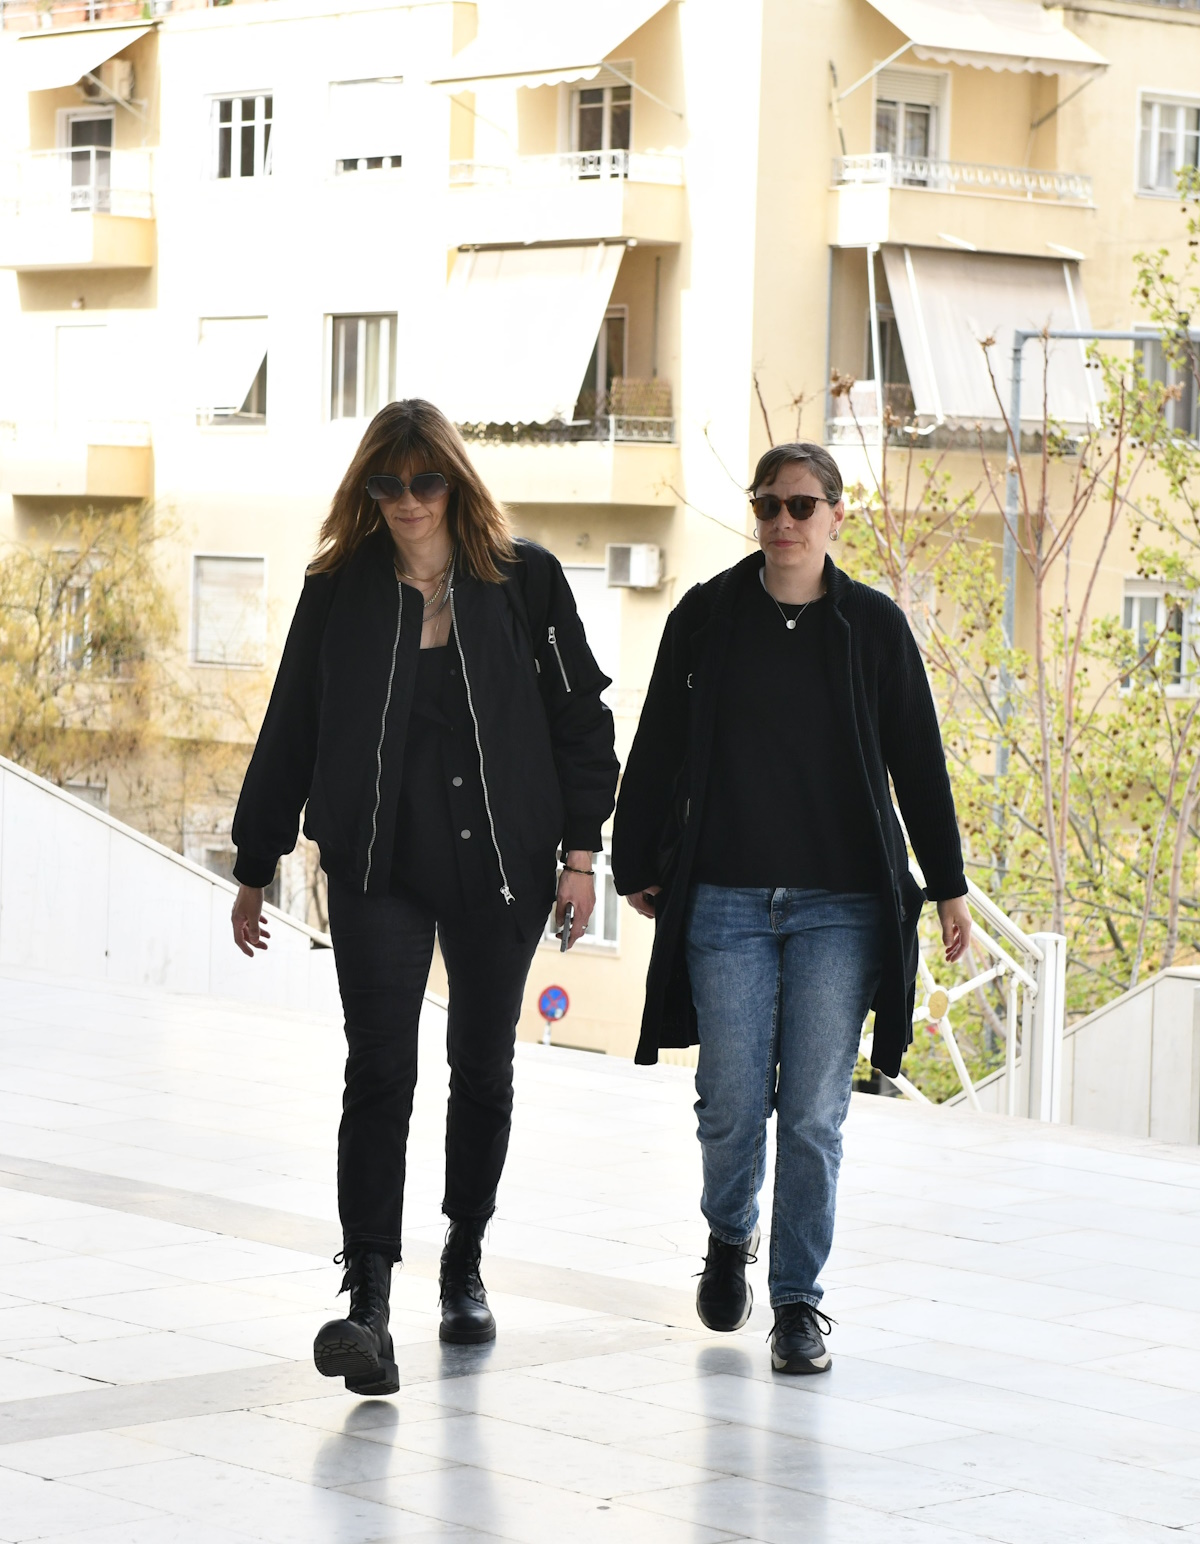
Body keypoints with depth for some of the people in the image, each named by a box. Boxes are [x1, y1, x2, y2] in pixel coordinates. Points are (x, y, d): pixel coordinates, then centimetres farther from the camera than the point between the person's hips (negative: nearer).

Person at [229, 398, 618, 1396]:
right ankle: (368, 1304, -16)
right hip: (378, 869, -1)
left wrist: (580, 850, -2)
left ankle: (465, 1266, 30)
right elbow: (291, 733, 8)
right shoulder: (339, 590, 2)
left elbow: (580, 715, 3)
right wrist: (256, 868, 10)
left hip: (501, 866, 1)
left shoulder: (525, 581, 0)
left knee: (483, 1069, 12)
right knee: (380, 1071, -11)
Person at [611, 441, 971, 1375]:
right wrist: (637, 865, 9)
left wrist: (947, 885, 7)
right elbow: (658, 752, 8)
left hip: (839, 905, 0)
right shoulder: (706, 617, 4)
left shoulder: (873, 625, 3)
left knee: (815, 1113, -2)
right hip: (726, 902, 0)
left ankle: (799, 1301, 9)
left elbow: (918, 761, 7)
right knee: (731, 1102, 1)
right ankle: (730, 1238, 31)